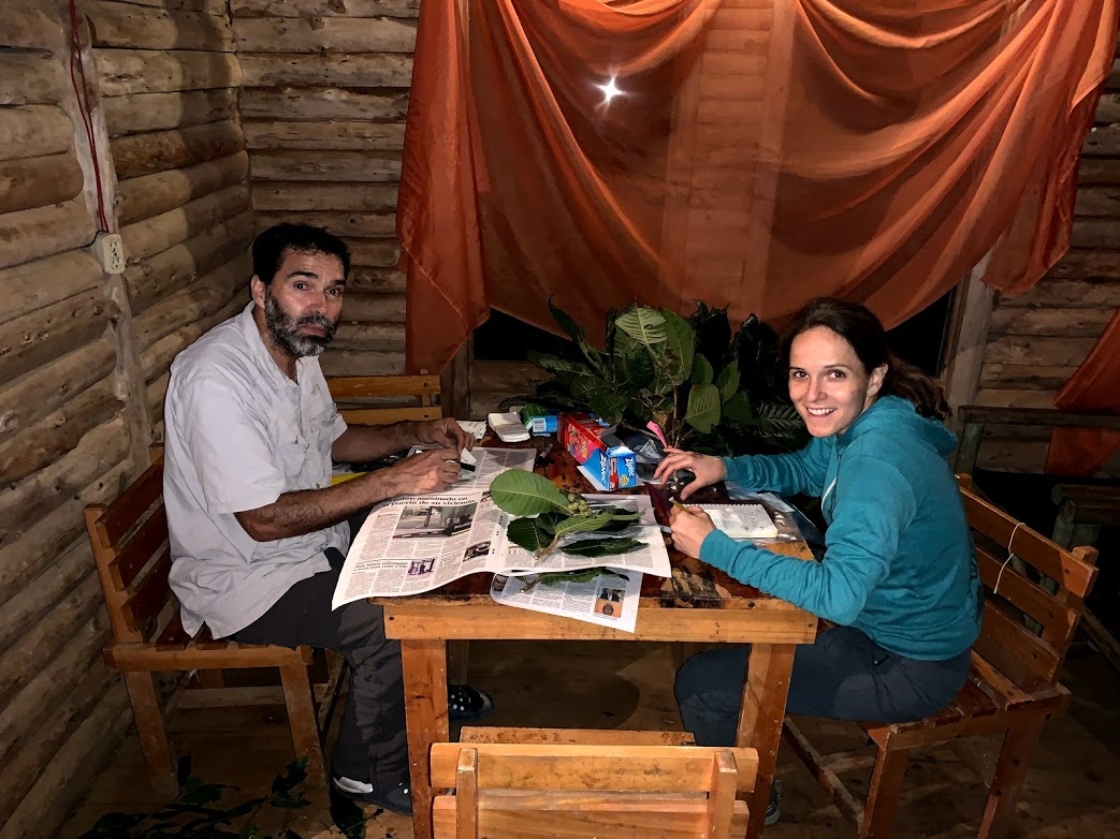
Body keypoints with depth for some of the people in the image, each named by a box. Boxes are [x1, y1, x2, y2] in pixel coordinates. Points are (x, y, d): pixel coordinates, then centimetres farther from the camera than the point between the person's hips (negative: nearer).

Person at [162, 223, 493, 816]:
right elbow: (264, 519, -30)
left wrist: (416, 433, 0)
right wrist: (393, 481, -31)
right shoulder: (216, 379, -28)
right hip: (245, 578, -9)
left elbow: (331, 439, 15)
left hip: (315, 541, 9)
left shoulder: (296, 347, 1)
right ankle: (369, 773, 5)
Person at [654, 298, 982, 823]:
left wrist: (714, 547, -33)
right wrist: (724, 468, -4)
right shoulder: (861, 424, -5)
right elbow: (805, 470, 14)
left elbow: (839, 596, -40)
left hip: (909, 666, -9)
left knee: (701, 685, -8)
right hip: (883, 618, 9)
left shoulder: (879, 459, -33)